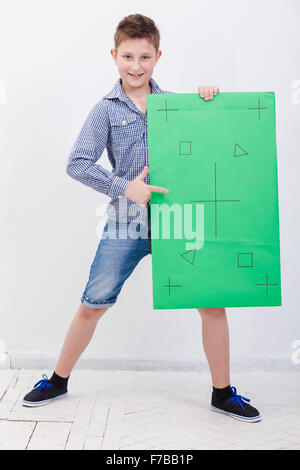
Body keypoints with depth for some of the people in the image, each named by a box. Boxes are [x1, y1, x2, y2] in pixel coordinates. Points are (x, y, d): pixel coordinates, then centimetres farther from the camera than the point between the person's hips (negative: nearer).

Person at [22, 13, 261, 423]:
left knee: (212, 302, 1)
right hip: (126, 224, -1)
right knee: (91, 307, 7)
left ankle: (223, 393, 23)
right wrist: (124, 186, -15)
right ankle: (58, 381, 32)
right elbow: (77, 163, -5)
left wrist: (211, 102, -1)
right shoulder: (106, 109, 4)